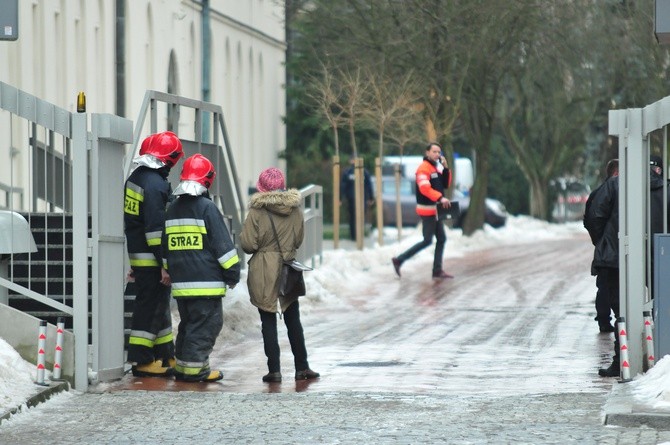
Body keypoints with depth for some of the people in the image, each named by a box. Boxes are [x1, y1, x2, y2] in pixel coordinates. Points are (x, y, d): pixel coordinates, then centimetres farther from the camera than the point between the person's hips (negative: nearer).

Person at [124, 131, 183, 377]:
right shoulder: (155, 184, -19)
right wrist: (165, 264, -20)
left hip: (137, 255, 10)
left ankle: (165, 358, 24)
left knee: (159, 305, 17)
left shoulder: (134, 179, 13)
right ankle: (141, 361, 0)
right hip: (151, 259, -10)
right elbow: (156, 228, -22)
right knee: (150, 308, -3)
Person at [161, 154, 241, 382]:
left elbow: (165, 248, 22)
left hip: (180, 283, 7)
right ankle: (194, 367, -7)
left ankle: (182, 366, 19)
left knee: (188, 324, 17)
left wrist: (169, 270, 31)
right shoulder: (207, 208, -10)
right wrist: (232, 274, -2)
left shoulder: (172, 209, 13)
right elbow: (223, 245, -10)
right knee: (206, 324, -3)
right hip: (206, 282, -7)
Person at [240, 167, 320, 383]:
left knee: (268, 321, 1)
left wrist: (252, 240, 8)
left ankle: (274, 369, -2)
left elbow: (248, 244, -12)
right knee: (293, 320, 12)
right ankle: (302, 367, 13)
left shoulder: (257, 212, -12)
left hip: (264, 274, -4)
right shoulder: (295, 210, 2)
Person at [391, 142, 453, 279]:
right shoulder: (424, 168, -15)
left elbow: (446, 185, 13)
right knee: (427, 240, -8)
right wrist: (440, 198, -36)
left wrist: (446, 168, 0)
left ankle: (437, 270, 11)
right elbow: (424, 188, -28)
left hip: (435, 209, 9)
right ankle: (399, 260, -2)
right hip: (427, 209, -9)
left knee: (441, 239, 8)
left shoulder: (436, 168, 16)